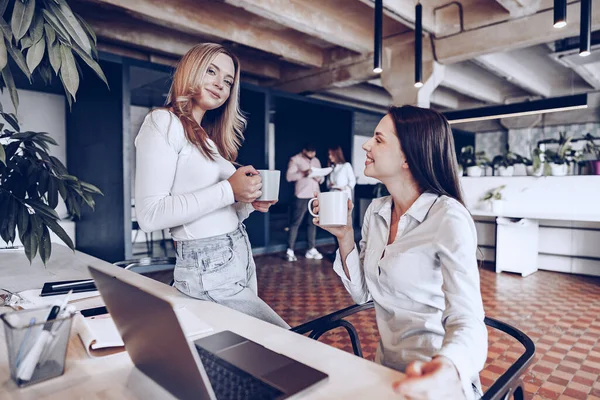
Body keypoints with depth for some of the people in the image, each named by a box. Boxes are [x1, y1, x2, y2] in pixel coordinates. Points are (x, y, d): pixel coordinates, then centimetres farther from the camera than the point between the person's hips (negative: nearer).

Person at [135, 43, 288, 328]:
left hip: (240, 257, 9)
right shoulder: (164, 123, -8)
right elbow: (149, 215, -20)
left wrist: (249, 204, -2)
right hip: (210, 270, -8)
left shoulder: (209, 139, 16)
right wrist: (228, 191, -22)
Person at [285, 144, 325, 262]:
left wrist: (319, 178, -7)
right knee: (296, 223, -3)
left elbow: (322, 178, 17)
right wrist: (303, 173, -23)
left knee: (313, 222, 6)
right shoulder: (295, 160, 0)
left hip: (315, 196, 5)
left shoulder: (316, 161, 18)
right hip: (302, 196, -5)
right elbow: (289, 176, -11)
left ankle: (311, 250, 14)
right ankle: (290, 251, 4)